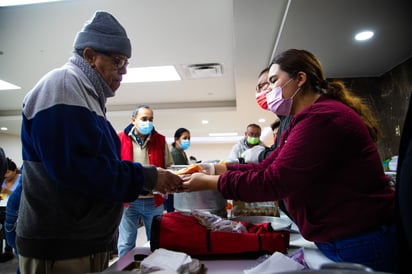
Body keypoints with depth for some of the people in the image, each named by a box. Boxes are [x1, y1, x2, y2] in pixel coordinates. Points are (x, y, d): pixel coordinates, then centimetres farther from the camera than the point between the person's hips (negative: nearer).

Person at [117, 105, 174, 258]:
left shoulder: (160, 140, 4)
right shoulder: (120, 139, -3)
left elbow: (169, 167, 11)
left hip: (154, 200, 2)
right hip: (128, 200, -2)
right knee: (126, 244, 12)